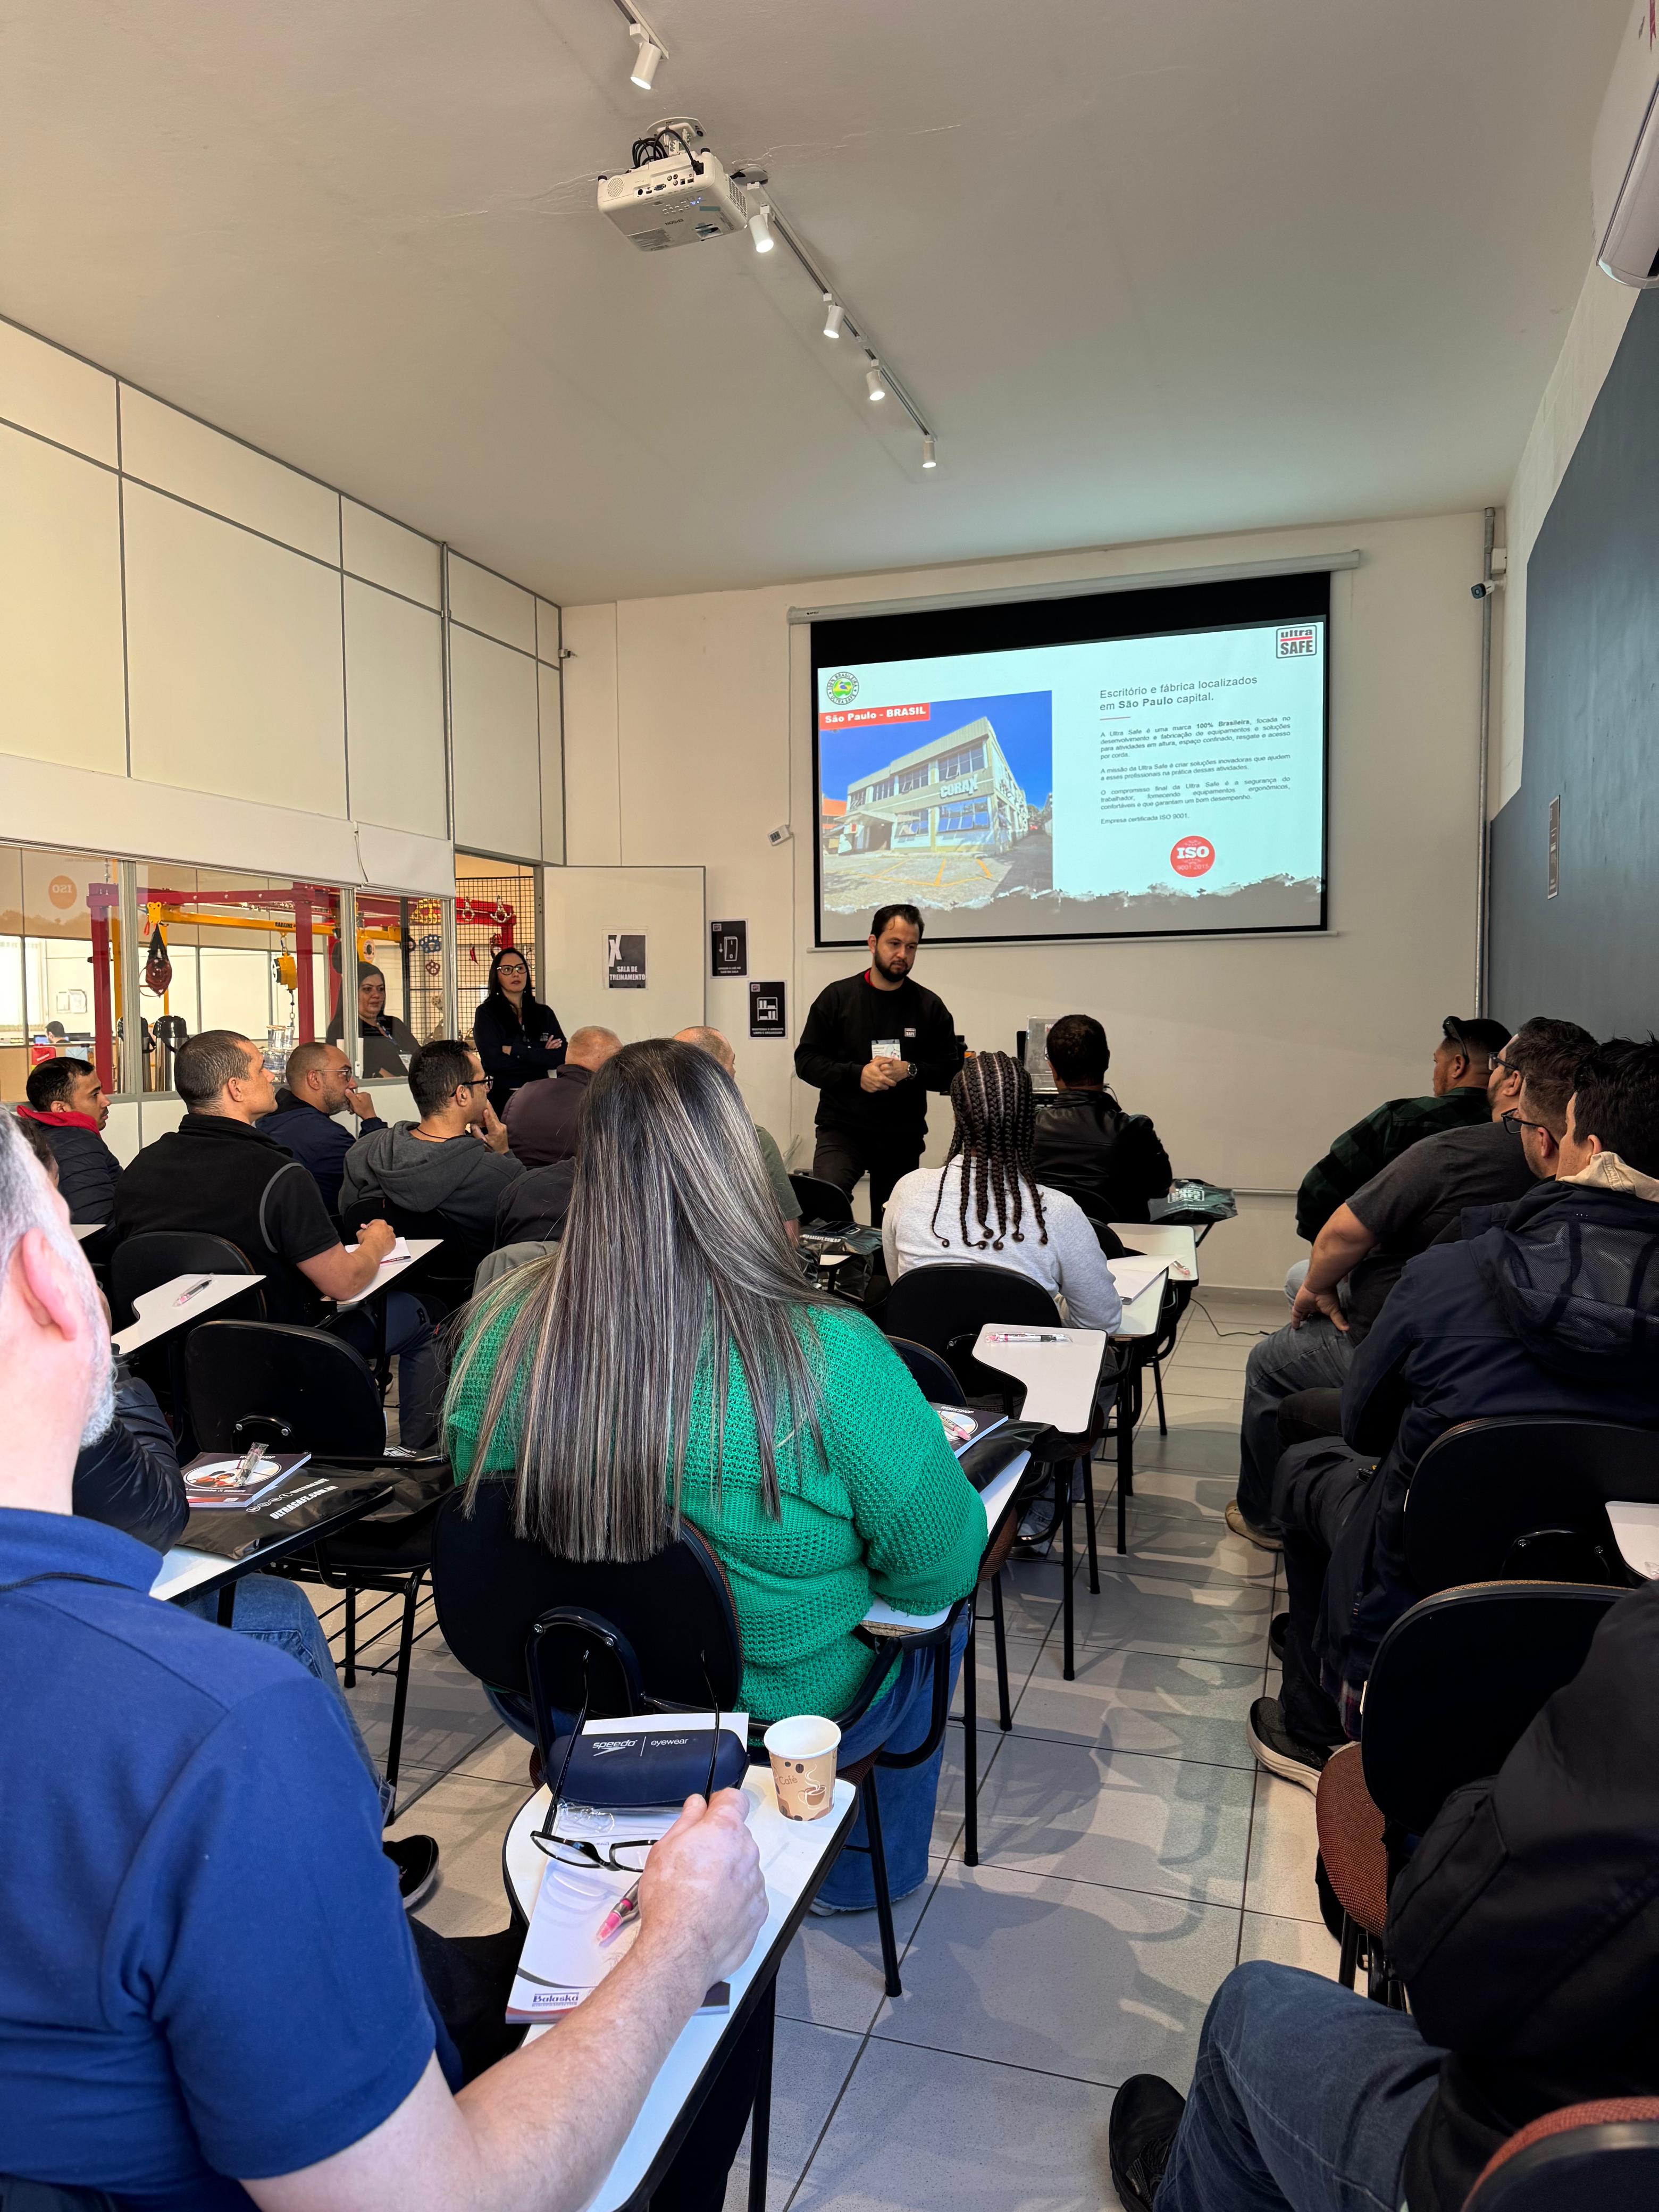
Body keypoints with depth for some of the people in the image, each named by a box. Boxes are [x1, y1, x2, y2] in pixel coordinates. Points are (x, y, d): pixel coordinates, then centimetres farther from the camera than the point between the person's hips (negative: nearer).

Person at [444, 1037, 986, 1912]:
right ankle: (867, 1875, 47)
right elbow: (942, 1566, -19)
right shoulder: (829, 1355, -31)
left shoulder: (501, 1326, -18)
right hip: (778, 1712, -4)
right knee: (934, 1625, 28)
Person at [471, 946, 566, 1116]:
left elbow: (562, 1057, -2)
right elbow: (492, 1061, -11)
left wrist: (516, 1051, -9)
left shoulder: (544, 1013, 11)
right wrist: (541, 1057, -5)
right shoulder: (486, 1014, 2)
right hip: (501, 1100, -3)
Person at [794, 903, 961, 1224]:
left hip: (903, 1137, 2)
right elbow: (805, 1061, 0)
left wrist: (910, 1071, -13)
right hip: (842, 1129, -2)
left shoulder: (930, 1007, 6)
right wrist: (857, 1074, -15)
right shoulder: (837, 997, 2)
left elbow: (952, 1072, 6)